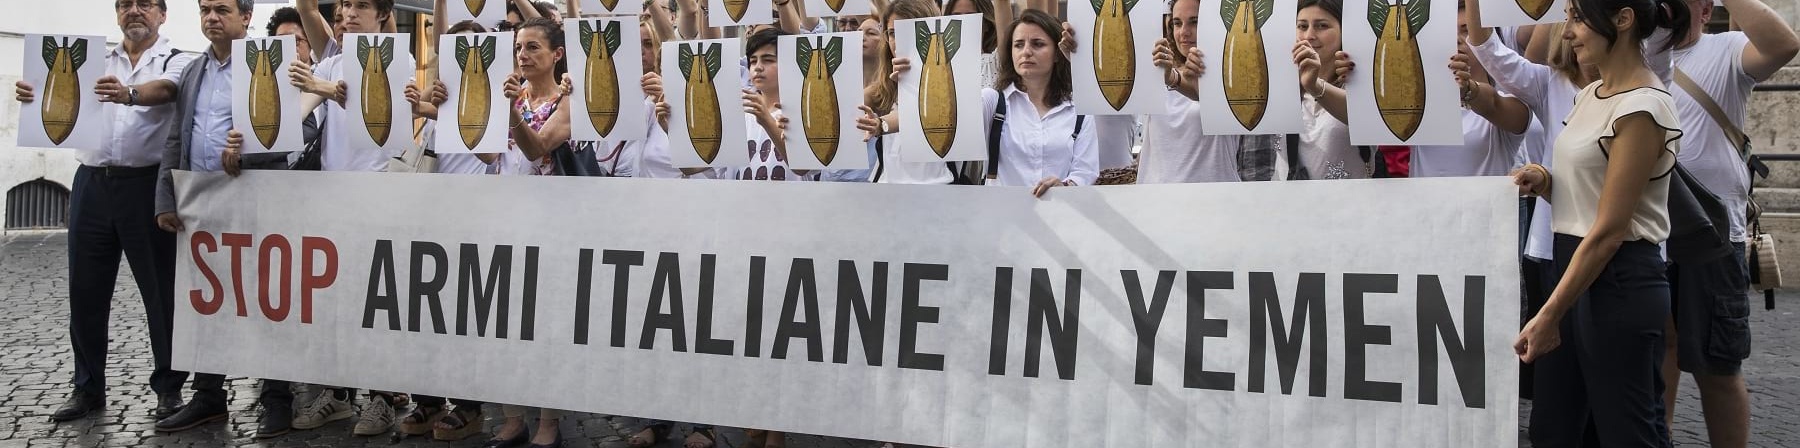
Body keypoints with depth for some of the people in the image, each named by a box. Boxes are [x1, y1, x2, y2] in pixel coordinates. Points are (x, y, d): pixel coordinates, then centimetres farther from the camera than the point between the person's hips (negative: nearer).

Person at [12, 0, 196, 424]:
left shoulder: (177, 62, 1)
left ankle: (169, 387, 12)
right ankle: (87, 387, 21)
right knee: (85, 290, 9)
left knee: (161, 289, 1)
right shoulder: (96, 63, 16)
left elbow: (163, 90, -21)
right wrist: (34, 94, -19)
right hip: (92, 183, 5)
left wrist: (128, 94, -43)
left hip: (147, 185, -5)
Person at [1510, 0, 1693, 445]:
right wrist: (1544, 182, -3)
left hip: (1619, 280, -9)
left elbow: (1609, 229, -19)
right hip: (1574, 268, 9)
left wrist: (1549, 315, -19)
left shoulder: (1642, 107, -17)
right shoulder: (1591, 94, 10)